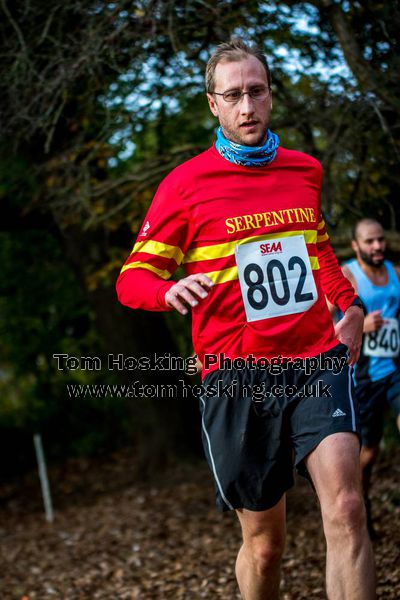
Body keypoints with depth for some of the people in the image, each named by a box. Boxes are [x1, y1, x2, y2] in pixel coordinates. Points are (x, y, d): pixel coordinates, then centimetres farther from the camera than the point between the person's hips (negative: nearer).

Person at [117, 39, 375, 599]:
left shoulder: (306, 169, 12)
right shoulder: (185, 183, 0)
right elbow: (133, 278, 1)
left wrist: (351, 306, 17)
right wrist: (171, 290, -22)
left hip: (317, 359, 2)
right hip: (237, 375, -2)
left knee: (346, 510, -19)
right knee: (264, 542, 6)